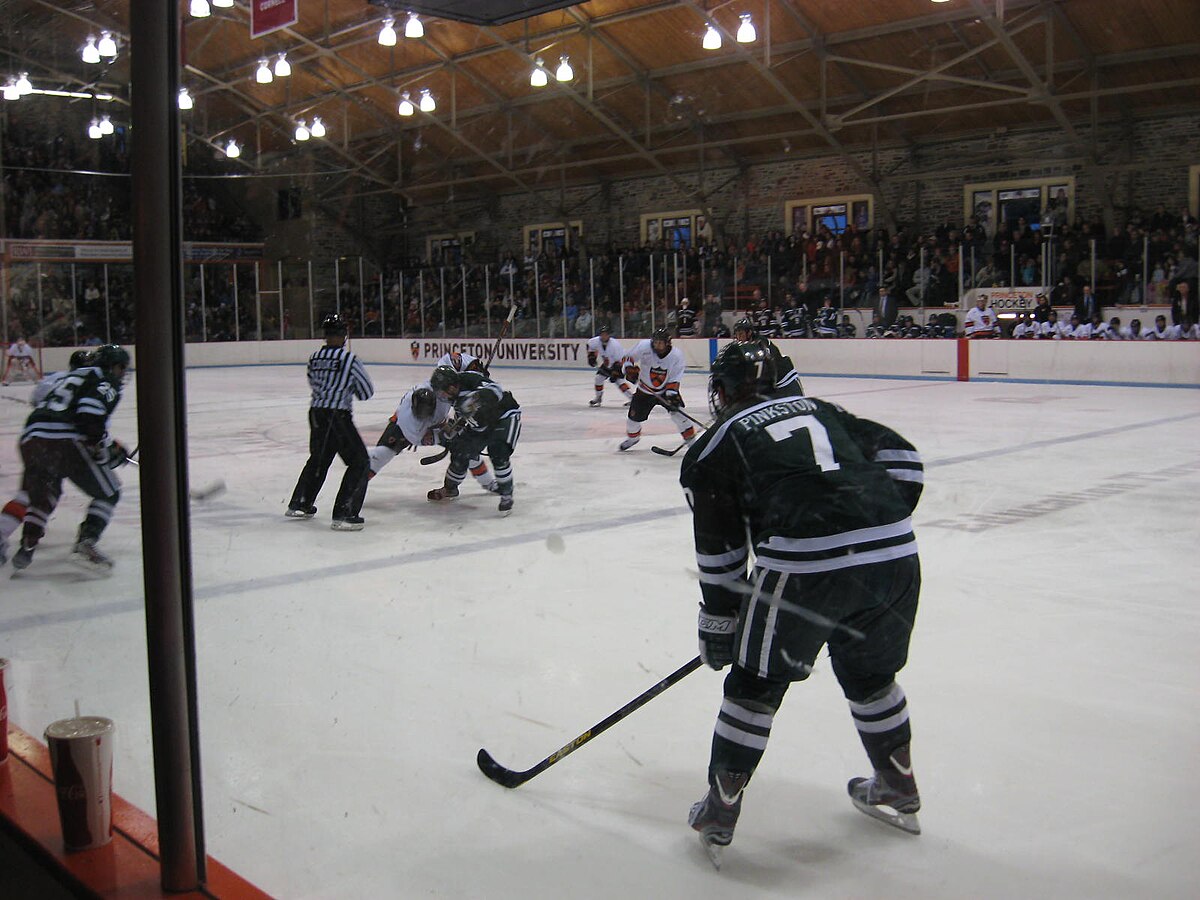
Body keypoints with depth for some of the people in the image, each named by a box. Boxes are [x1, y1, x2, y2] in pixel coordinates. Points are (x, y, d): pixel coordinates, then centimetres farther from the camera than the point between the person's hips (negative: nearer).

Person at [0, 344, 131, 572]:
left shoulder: (75, 377, 33)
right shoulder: (106, 382, 6)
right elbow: (90, 415, -13)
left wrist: (111, 445, 33)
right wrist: (103, 448, -6)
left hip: (31, 437, 8)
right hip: (63, 441, -8)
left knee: (37, 491, 29)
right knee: (108, 492, 5)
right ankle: (84, 545, -9)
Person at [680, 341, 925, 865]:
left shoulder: (715, 444, 13)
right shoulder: (819, 409, 26)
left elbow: (720, 551, 12)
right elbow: (902, 457, 18)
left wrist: (717, 628, 20)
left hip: (806, 565, -5)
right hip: (896, 556, 5)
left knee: (756, 683, 13)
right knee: (870, 672, 28)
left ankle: (719, 815, 22)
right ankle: (900, 793, 45)